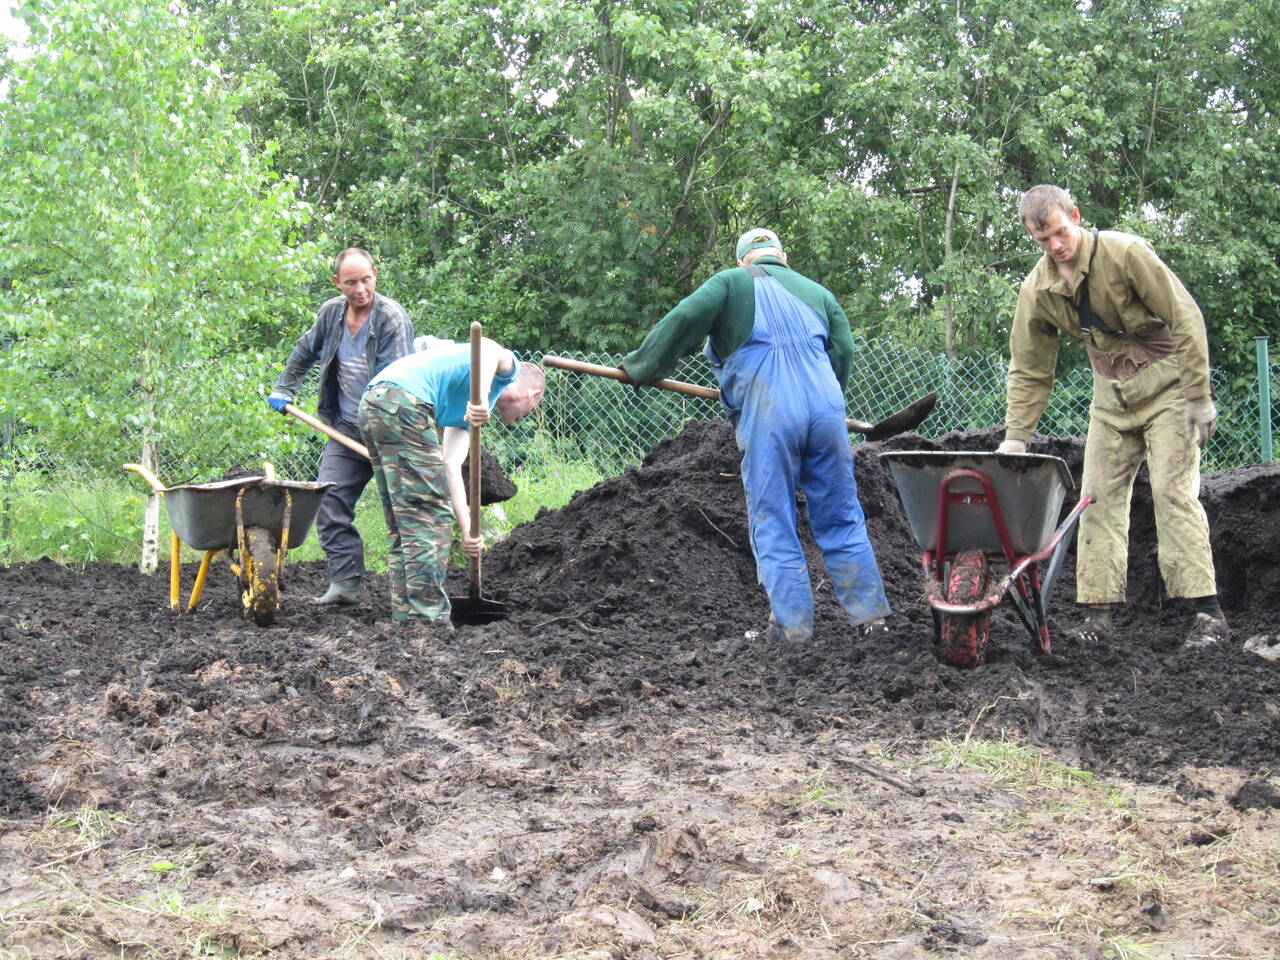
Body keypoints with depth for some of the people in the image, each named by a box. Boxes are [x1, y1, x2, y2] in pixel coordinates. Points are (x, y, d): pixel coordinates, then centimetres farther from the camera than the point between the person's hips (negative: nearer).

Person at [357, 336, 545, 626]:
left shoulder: (467, 409, 34)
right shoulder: (508, 367, 13)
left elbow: (450, 466, 25)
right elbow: (487, 348, -13)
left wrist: (468, 531, 20)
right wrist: (481, 397, -29)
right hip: (404, 401, -9)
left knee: (403, 525, 14)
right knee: (430, 518, -5)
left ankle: (405, 618, 16)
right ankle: (428, 619, -6)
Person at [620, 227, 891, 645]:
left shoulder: (732, 282, 9)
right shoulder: (817, 292, 21)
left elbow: (684, 320, -4)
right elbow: (843, 352, 14)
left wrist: (641, 367, 5)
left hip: (767, 418, -4)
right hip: (826, 409, 4)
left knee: (773, 523, 3)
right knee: (841, 517, 12)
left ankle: (792, 622, 2)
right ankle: (869, 611, 13)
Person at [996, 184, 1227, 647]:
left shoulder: (1125, 252, -19)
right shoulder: (1037, 289, -3)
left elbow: (1185, 319, -16)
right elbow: (1029, 369, 5)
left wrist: (1198, 396, -17)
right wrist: (1015, 436, -2)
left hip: (1166, 384, -5)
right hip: (1111, 395, 6)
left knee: (1173, 490, -14)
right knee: (1100, 496, -1)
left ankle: (1207, 612, -13)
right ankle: (1099, 610, 1)